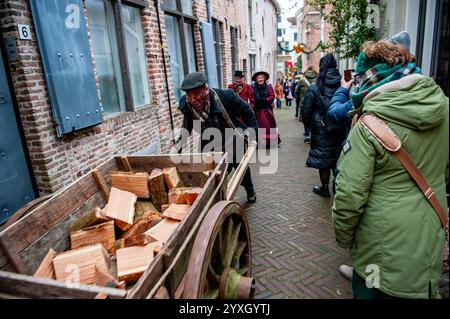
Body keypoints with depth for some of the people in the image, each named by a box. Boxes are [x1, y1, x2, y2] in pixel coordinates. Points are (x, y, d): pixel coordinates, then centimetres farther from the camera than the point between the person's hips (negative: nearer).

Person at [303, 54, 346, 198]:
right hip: (340, 129, 3)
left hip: (321, 129, -2)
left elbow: (307, 111, -7)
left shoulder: (314, 88, -12)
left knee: (323, 158, 11)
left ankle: (325, 188, 22)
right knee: (338, 158, 15)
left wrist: (308, 124, 10)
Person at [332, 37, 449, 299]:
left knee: (368, 290, 18)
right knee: (419, 288, 27)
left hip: (382, 249, -6)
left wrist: (343, 235, -5)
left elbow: (350, 194, -21)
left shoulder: (368, 127, -24)